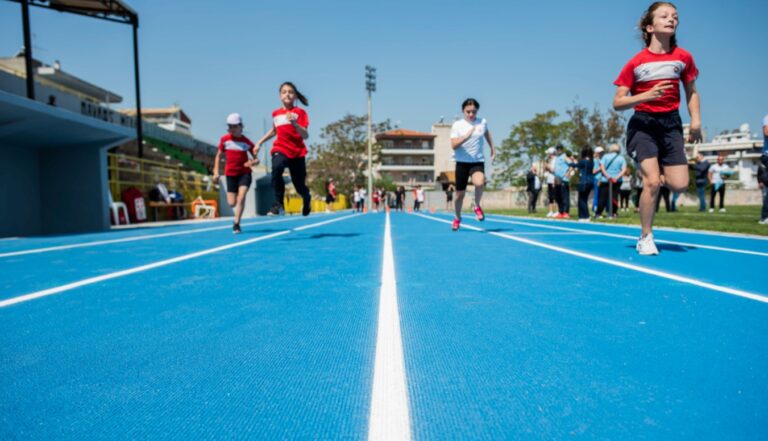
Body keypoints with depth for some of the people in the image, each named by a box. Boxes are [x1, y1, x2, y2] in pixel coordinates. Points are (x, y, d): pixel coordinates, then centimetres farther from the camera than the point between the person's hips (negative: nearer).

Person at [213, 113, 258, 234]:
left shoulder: (247, 142, -3)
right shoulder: (224, 139, 1)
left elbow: (257, 159, 1)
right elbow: (218, 156, 10)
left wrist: (253, 162, -23)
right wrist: (216, 172, 2)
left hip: (245, 173, -2)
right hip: (230, 174, 2)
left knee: (241, 197, -18)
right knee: (232, 203, -1)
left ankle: (236, 224, -9)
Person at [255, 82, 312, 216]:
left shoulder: (300, 112, -4)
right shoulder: (275, 113, 7)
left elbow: (305, 135, -15)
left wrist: (294, 123, -31)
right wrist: (260, 142, 21)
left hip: (297, 152, -1)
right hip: (280, 149, 1)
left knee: (300, 186, 4)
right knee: (276, 169, -34)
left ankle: (307, 199, 42)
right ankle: (279, 204, -28)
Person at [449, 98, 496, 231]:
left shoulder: (483, 122, 3)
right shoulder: (457, 125, -5)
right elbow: (454, 145, -16)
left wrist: (492, 147, 30)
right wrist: (466, 136, -29)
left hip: (478, 161, 1)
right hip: (462, 162, 0)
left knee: (479, 183, -31)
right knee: (460, 194, 6)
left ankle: (477, 206, -1)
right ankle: (457, 218, 33)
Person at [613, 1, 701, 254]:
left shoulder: (684, 57, 4)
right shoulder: (636, 63, -6)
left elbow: (691, 92, 16)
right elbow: (617, 103, -8)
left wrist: (696, 120, 3)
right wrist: (647, 95, -23)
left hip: (671, 124, 3)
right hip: (643, 124, -3)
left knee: (679, 184, -8)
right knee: (652, 181, -18)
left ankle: (654, 175, 30)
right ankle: (645, 238, -2)